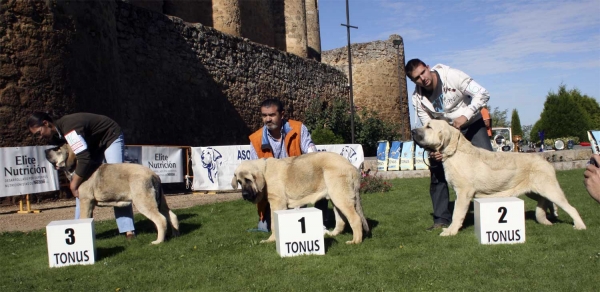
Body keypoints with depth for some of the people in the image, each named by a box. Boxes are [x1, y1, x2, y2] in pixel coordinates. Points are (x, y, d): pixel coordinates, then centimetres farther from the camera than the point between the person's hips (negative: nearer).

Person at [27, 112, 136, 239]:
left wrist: (74, 184, -31)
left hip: (111, 137, -9)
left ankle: (128, 230, -17)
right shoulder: (57, 133, -5)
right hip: (93, 143, 9)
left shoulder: (68, 127, -35)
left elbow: (84, 159, -40)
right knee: (82, 184, 2)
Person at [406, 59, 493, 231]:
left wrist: (465, 115, -35)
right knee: (437, 170, -5)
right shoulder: (418, 98, -14)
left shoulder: (452, 76, -23)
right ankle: (442, 218, 5)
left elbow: (482, 94, -23)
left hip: (471, 123, -2)